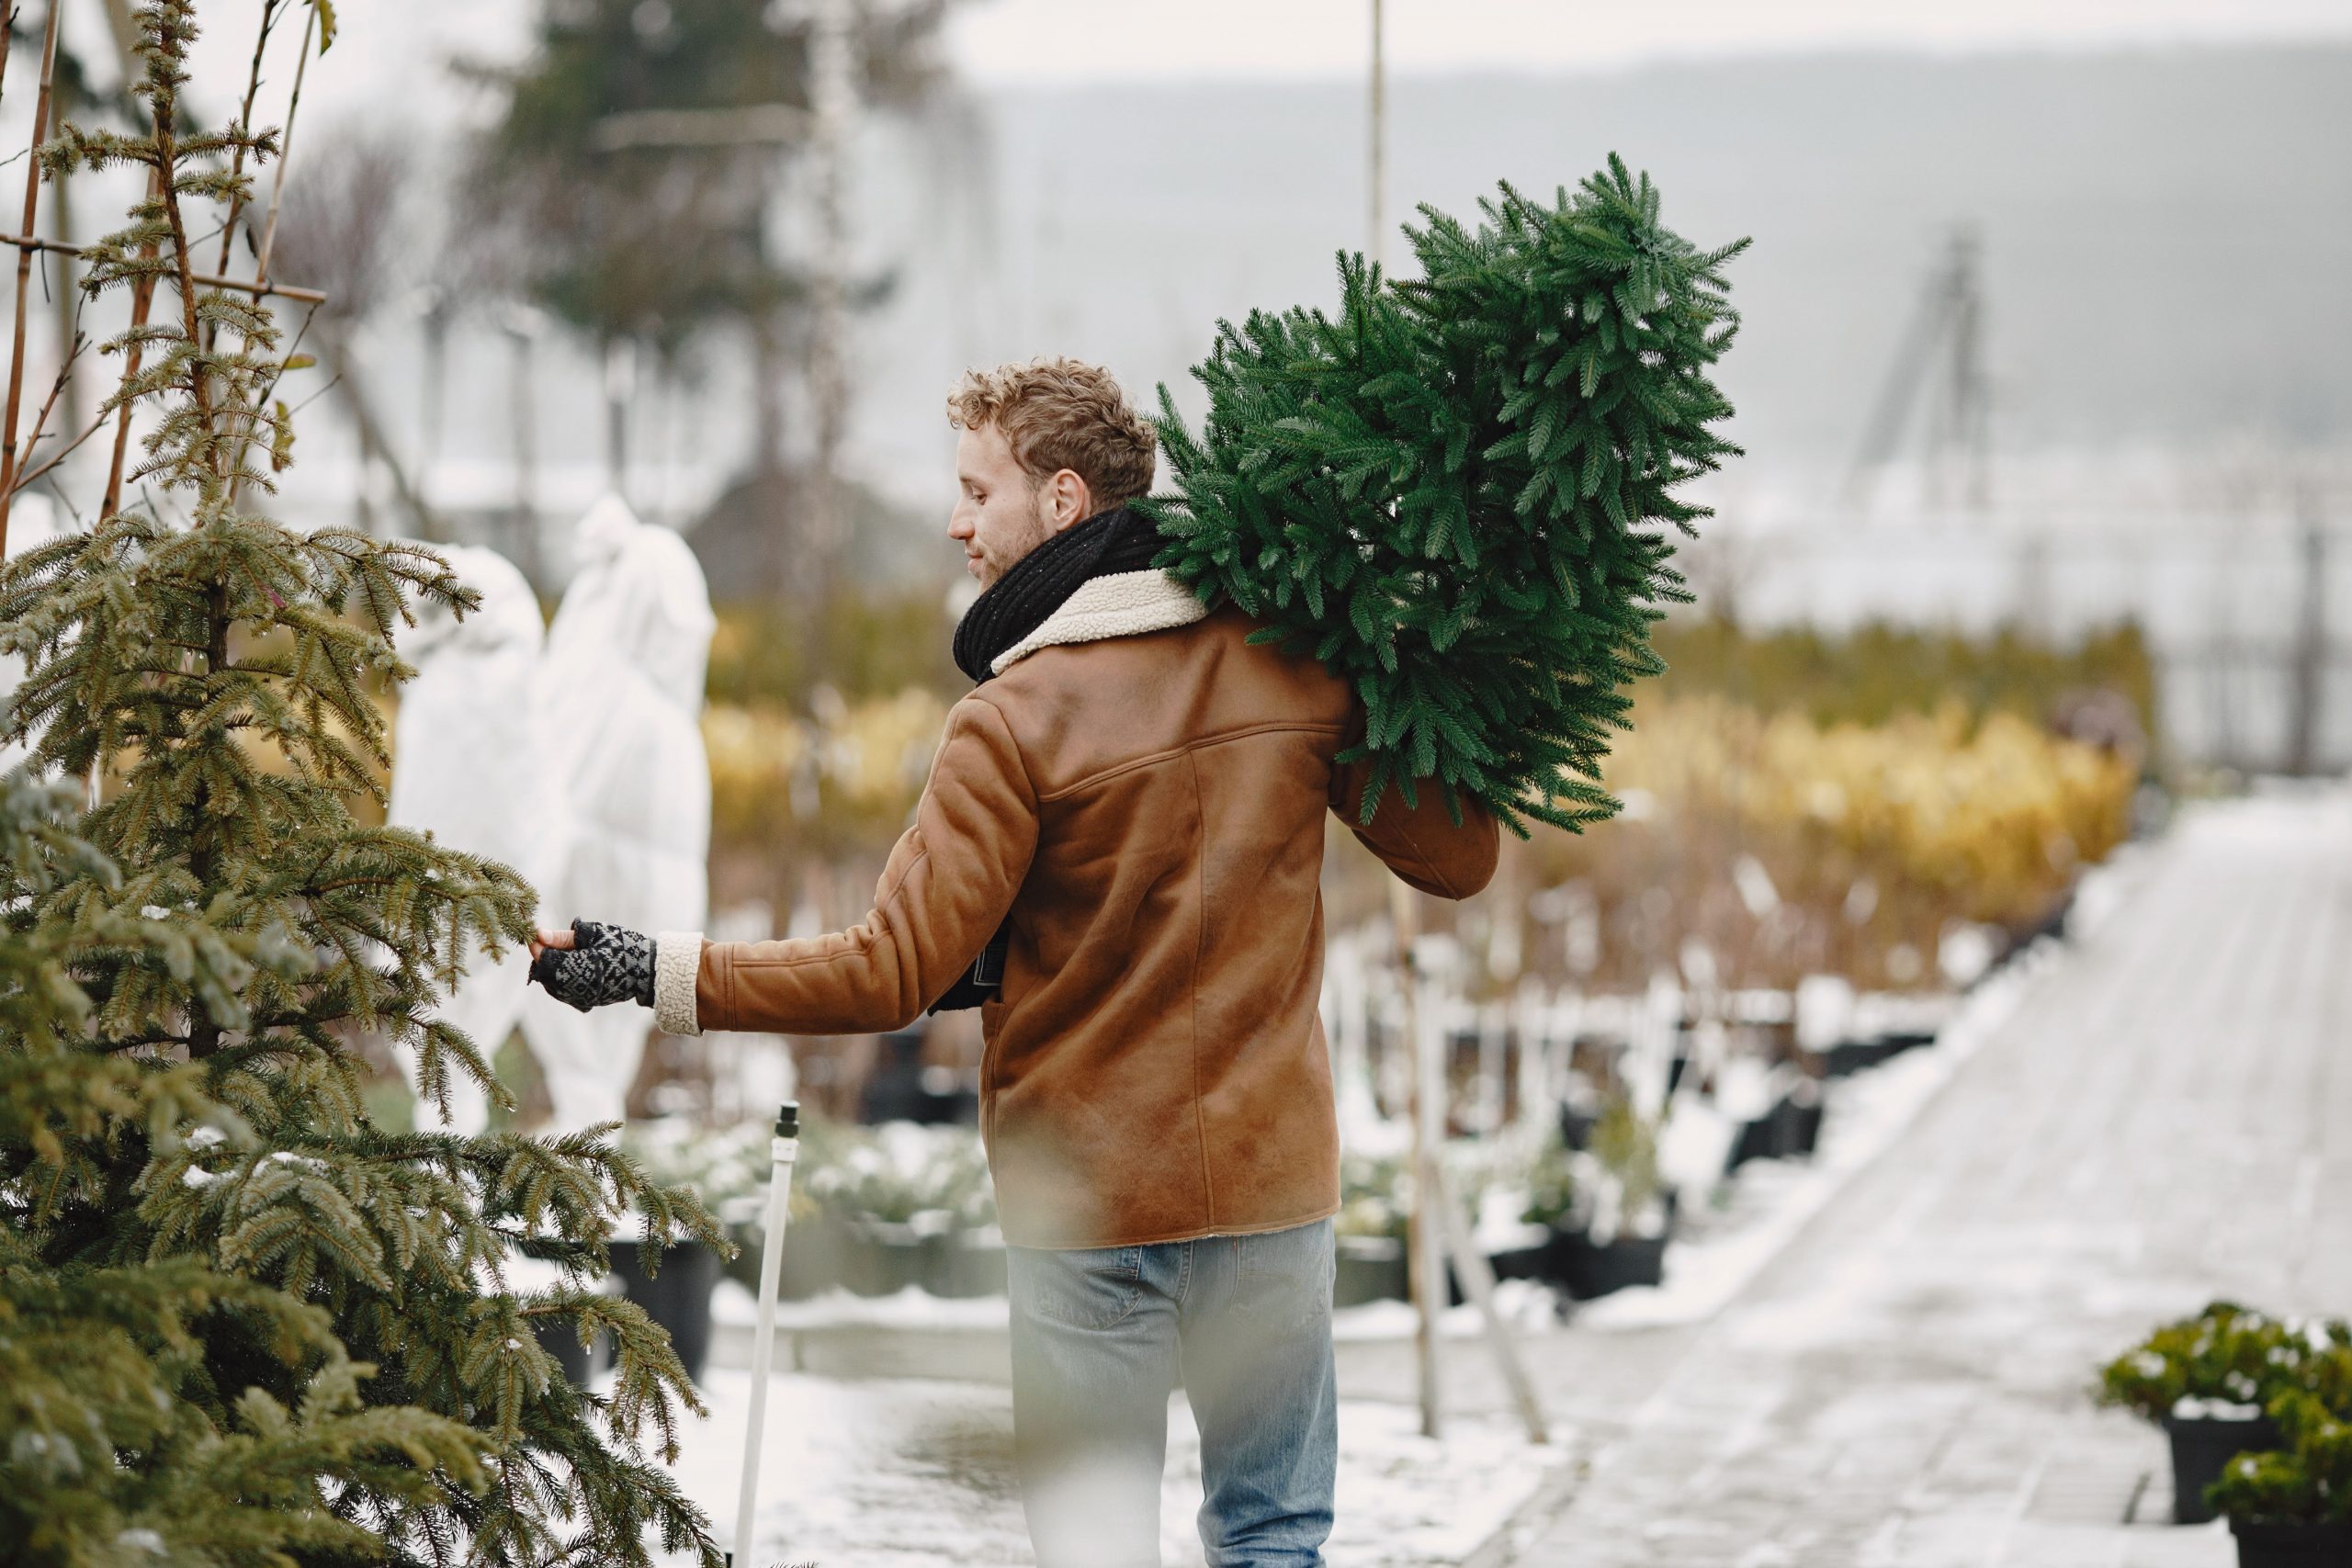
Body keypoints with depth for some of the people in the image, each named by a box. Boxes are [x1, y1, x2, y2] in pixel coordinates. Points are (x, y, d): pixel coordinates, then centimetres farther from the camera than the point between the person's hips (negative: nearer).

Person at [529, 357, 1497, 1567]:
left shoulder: (1018, 717, -14)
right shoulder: (1297, 664, -1)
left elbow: (891, 975, -17)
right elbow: (1457, 859, 4)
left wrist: (656, 971, -12)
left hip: (1088, 1202, -4)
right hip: (1274, 1180, 4)